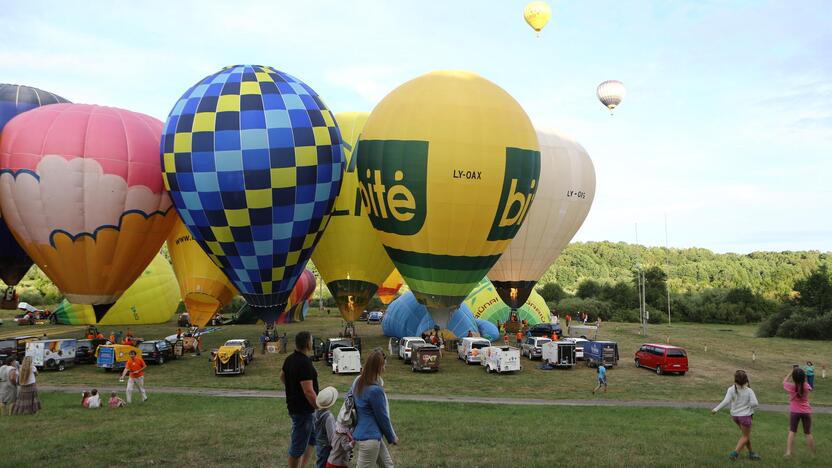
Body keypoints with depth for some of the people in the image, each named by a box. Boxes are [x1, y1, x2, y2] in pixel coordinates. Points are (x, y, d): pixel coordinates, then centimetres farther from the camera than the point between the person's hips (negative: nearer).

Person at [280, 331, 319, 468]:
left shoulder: (290, 359, 4)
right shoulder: (304, 363, -26)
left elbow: (282, 376, 22)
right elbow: (308, 391, -28)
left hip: (293, 405, 10)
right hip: (303, 410, -10)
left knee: (312, 438, 22)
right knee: (298, 446, 3)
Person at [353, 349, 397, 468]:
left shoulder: (359, 382, 1)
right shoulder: (375, 390, -24)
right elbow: (382, 418, -14)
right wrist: (392, 438, 2)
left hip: (361, 433, 9)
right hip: (369, 438, -9)